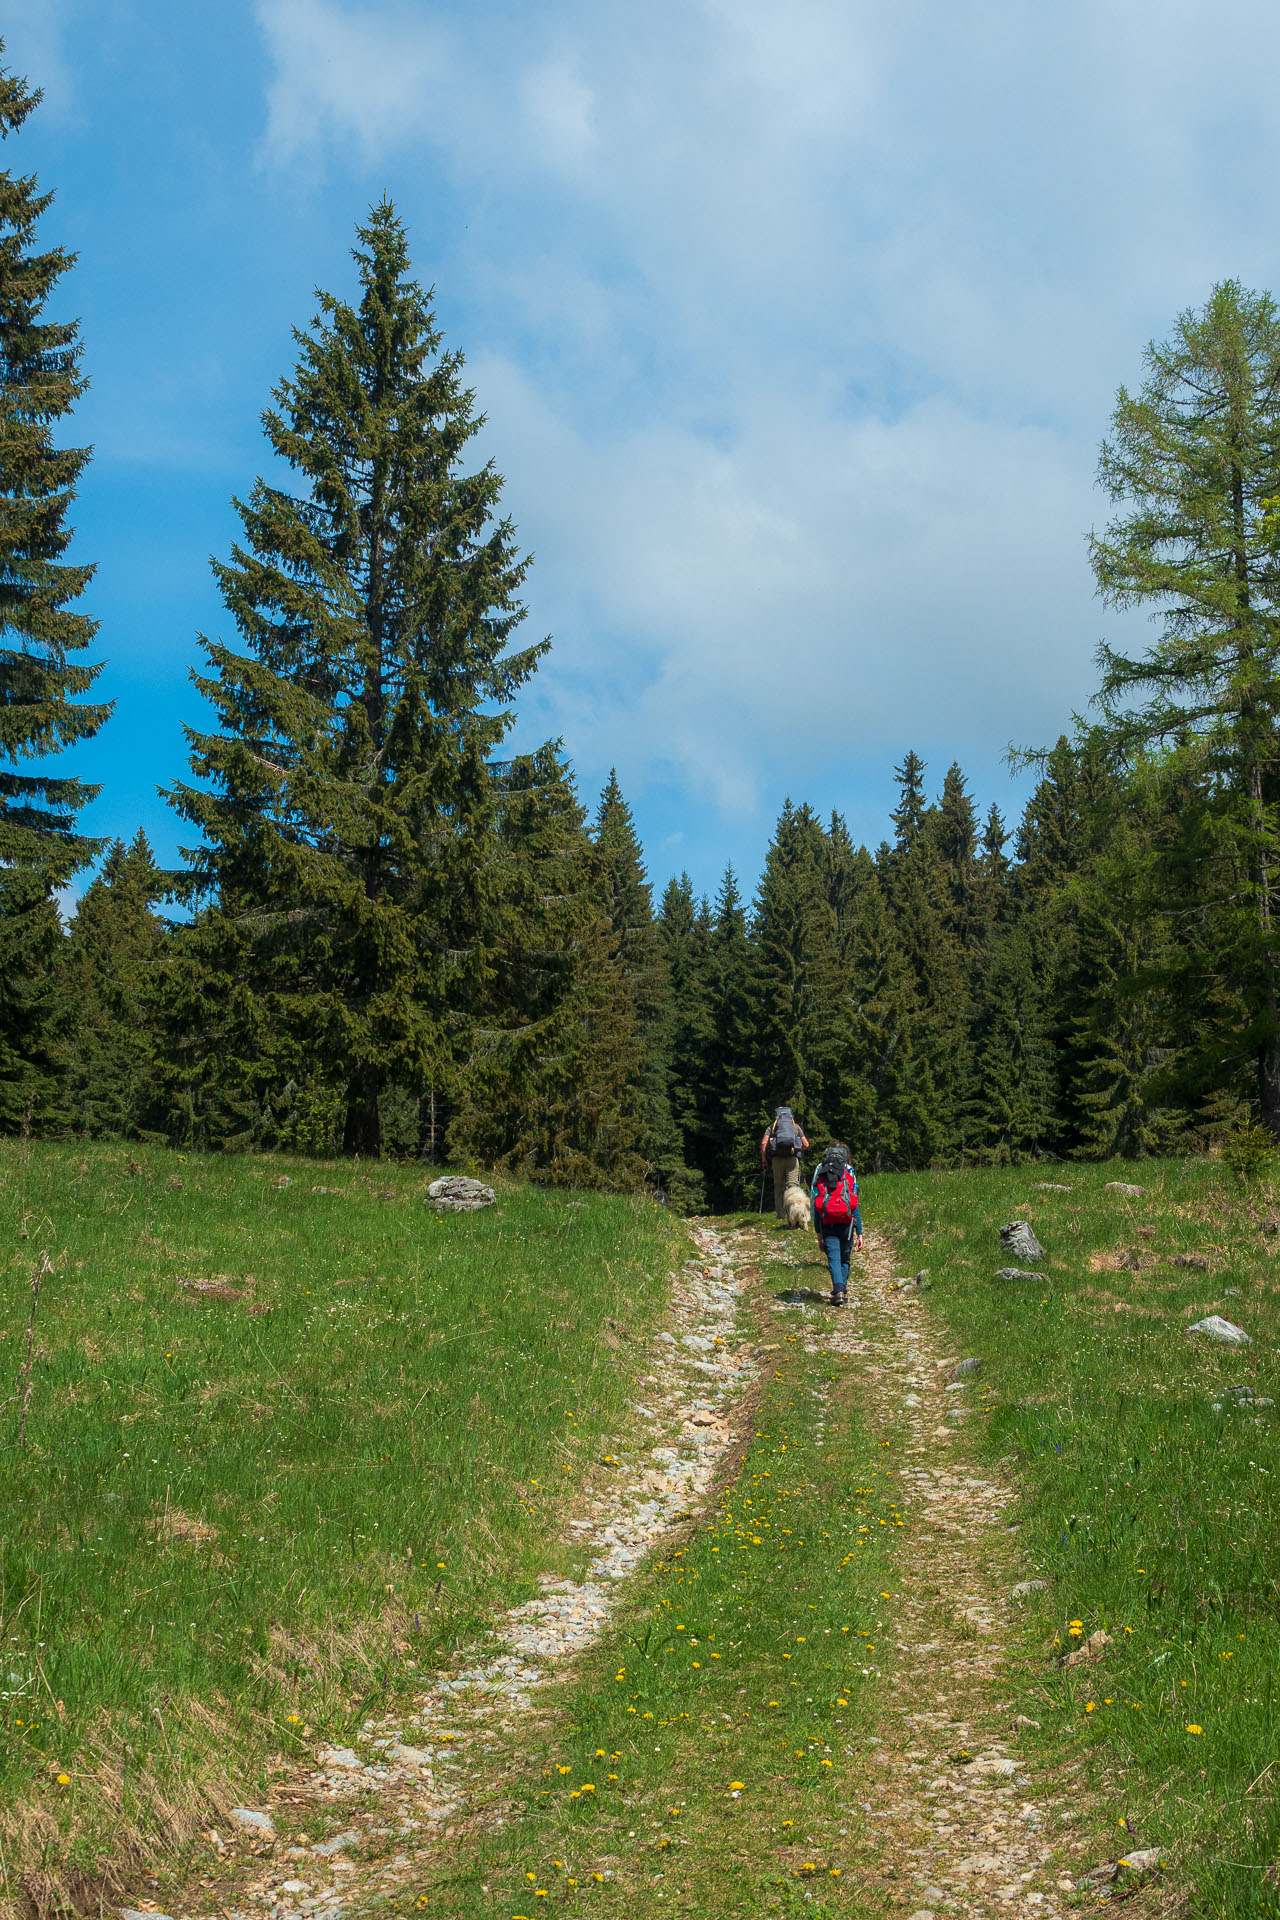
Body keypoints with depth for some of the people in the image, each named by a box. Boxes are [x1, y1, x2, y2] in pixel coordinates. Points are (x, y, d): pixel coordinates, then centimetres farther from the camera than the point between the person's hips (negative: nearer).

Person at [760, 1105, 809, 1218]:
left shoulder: (772, 1126, 17)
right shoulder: (796, 1126, 20)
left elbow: (763, 1143, 2)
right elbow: (806, 1145, 15)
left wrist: (763, 1160, 8)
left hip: (777, 1158, 0)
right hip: (793, 1158, 0)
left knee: (778, 1186, 10)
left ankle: (781, 1214, 8)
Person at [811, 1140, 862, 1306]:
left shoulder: (820, 1177, 4)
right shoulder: (849, 1176, 0)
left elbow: (816, 1207, 4)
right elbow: (855, 1206, -2)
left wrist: (819, 1234, 9)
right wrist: (859, 1233, 1)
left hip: (827, 1226, 0)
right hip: (846, 1224, 0)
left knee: (834, 1260, -2)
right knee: (845, 1260, 18)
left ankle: (838, 1290, -20)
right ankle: (843, 1290, 19)